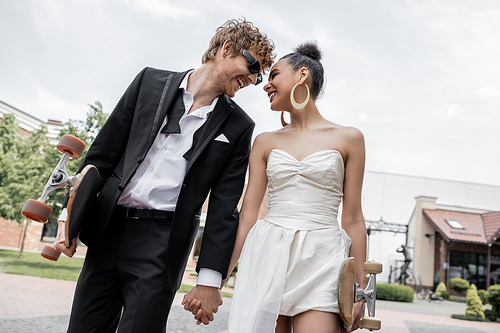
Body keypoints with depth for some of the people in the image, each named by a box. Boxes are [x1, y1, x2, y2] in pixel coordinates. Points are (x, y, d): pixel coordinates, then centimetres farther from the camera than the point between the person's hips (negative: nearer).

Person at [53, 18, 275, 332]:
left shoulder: (238, 126, 2)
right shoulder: (151, 81, 5)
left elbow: (224, 208, -1)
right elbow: (103, 151, 6)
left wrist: (210, 279, -4)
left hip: (162, 243, -2)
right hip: (108, 229, 2)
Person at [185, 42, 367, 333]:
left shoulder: (348, 139, 5)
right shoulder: (266, 142, 11)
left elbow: (353, 219, 5)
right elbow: (247, 216, 8)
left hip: (321, 264, -2)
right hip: (267, 257, 2)